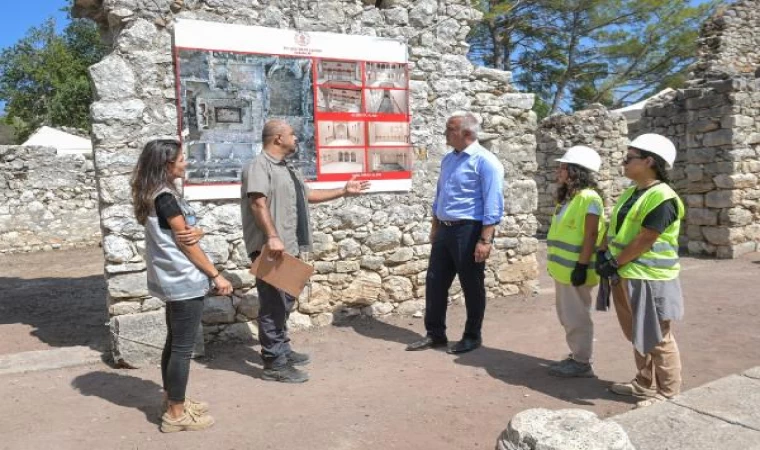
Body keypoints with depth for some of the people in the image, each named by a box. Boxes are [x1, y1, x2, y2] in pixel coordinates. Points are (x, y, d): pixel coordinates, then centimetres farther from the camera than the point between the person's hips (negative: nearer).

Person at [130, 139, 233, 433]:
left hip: (172, 280, 10)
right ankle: (176, 414, 10)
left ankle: (173, 402, 31)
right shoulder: (165, 197, -18)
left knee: (174, 343, 18)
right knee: (183, 348, -1)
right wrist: (216, 275, -11)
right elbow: (186, 243, -17)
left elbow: (188, 233, 11)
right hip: (184, 281, -10)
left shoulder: (155, 194, 11)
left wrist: (196, 232, -14)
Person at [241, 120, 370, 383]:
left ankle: (282, 350, 30)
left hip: (288, 247, 10)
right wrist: (272, 237, -33)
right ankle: (274, 364, 0)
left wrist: (344, 191, 27)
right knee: (273, 304, -6)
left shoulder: (286, 168, 20)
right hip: (271, 248, -10)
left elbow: (308, 195, 27)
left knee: (284, 301, 17)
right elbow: (258, 203, -24)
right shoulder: (259, 166, -11)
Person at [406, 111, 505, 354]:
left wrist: (485, 240, -22)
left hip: (469, 231, -8)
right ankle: (435, 334, 24)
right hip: (445, 230, 8)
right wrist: (435, 228, 20)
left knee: (472, 286, 6)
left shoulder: (485, 161, -12)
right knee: (435, 282, 10)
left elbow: (493, 206, -17)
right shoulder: (448, 159, 13)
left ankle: (472, 336, 22)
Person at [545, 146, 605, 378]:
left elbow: (590, 236, -18)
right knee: (567, 316, 16)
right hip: (563, 268, 10)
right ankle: (576, 356, 28)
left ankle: (582, 362, 11)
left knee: (576, 317, 0)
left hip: (575, 269, -10)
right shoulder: (566, 198, 14)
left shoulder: (588, 198, -15)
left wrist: (582, 265, -21)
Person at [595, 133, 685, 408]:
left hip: (650, 279, -9)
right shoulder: (630, 193, 11)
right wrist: (605, 256, 1)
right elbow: (615, 228, 15)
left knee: (658, 340, 2)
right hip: (627, 277, 9)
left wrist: (615, 263, -14)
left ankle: (668, 393, 16)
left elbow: (644, 241, -21)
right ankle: (645, 383, 33)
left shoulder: (662, 198, -19)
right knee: (638, 336, 19)